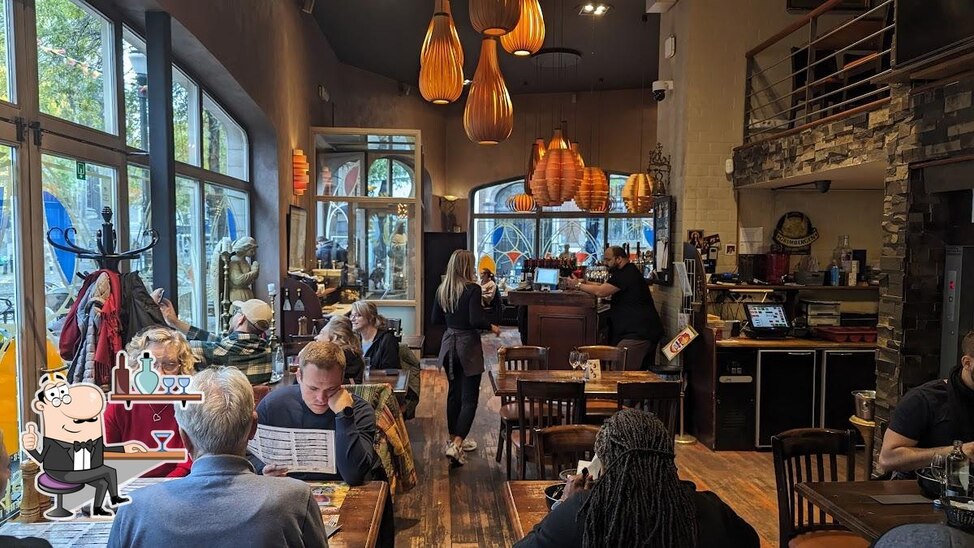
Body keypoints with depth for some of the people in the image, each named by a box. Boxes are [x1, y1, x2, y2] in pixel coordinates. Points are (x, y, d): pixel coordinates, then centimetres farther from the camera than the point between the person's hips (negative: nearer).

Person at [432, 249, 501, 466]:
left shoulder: (442, 290, 3)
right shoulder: (472, 289, -15)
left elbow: (436, 320, 9)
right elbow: (475, 320, -23)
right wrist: (492, 327, -5)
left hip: (449, 344, 7)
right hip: (468, 345, -6)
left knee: (454, 392, 19)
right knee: (469, 398, -2)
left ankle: (454, 439, 30)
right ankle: (456, 445, -13)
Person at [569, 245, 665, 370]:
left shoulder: (627, 274, -14)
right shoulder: (627, 272, 20)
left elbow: (601, 292, -19)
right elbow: (604, 286, 20)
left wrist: (579, 285, -7)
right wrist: (585, 283, 5)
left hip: (639, 333, -11)